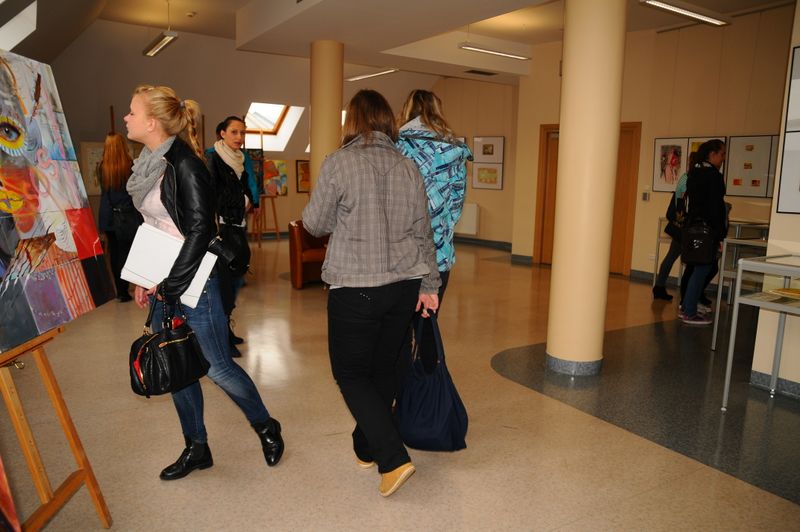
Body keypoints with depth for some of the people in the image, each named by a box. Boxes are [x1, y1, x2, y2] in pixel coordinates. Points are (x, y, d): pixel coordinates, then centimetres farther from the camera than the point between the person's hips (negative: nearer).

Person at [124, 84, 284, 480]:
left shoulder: (185, 165, -15)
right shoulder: (149, 165, 11)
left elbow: (200, 230, -20)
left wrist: (170, 285, -18)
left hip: (192, 282, -9)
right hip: (161, 283, 9)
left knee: (217, 366, 0)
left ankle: (266, 427, 24)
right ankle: (196, 448, 30)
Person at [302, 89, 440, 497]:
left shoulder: (338, 163, -9)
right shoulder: (408, 167, 5)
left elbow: (315, 224, -2)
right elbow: (422, 232, 8)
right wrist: (428, 284, 15)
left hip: (355, 287, -5)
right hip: (404, 285, 5)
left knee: (352, 374, 8)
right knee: (383, 369, 17)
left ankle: (393, 459, -1)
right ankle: (367, 447, 34)